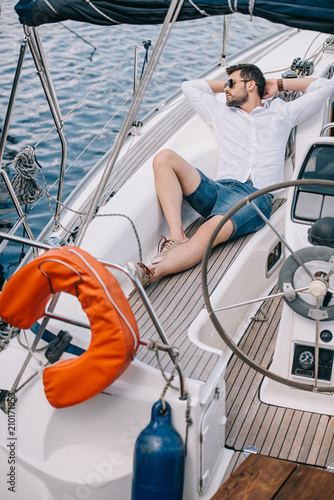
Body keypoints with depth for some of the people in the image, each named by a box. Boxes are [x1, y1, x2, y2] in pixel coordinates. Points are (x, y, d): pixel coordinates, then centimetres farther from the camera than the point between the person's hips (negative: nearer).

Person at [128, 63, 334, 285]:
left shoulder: (282, 112, 25)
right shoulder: (222, 112, 32)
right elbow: (190, 86, 41)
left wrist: (279, 84, 31)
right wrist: (228, 86, 40)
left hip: (256, 195, -4)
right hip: (217, 189, 4)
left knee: (210, 232, -36)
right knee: (164, 158, -20)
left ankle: (150, 274, -52)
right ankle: (176, 237, -34)